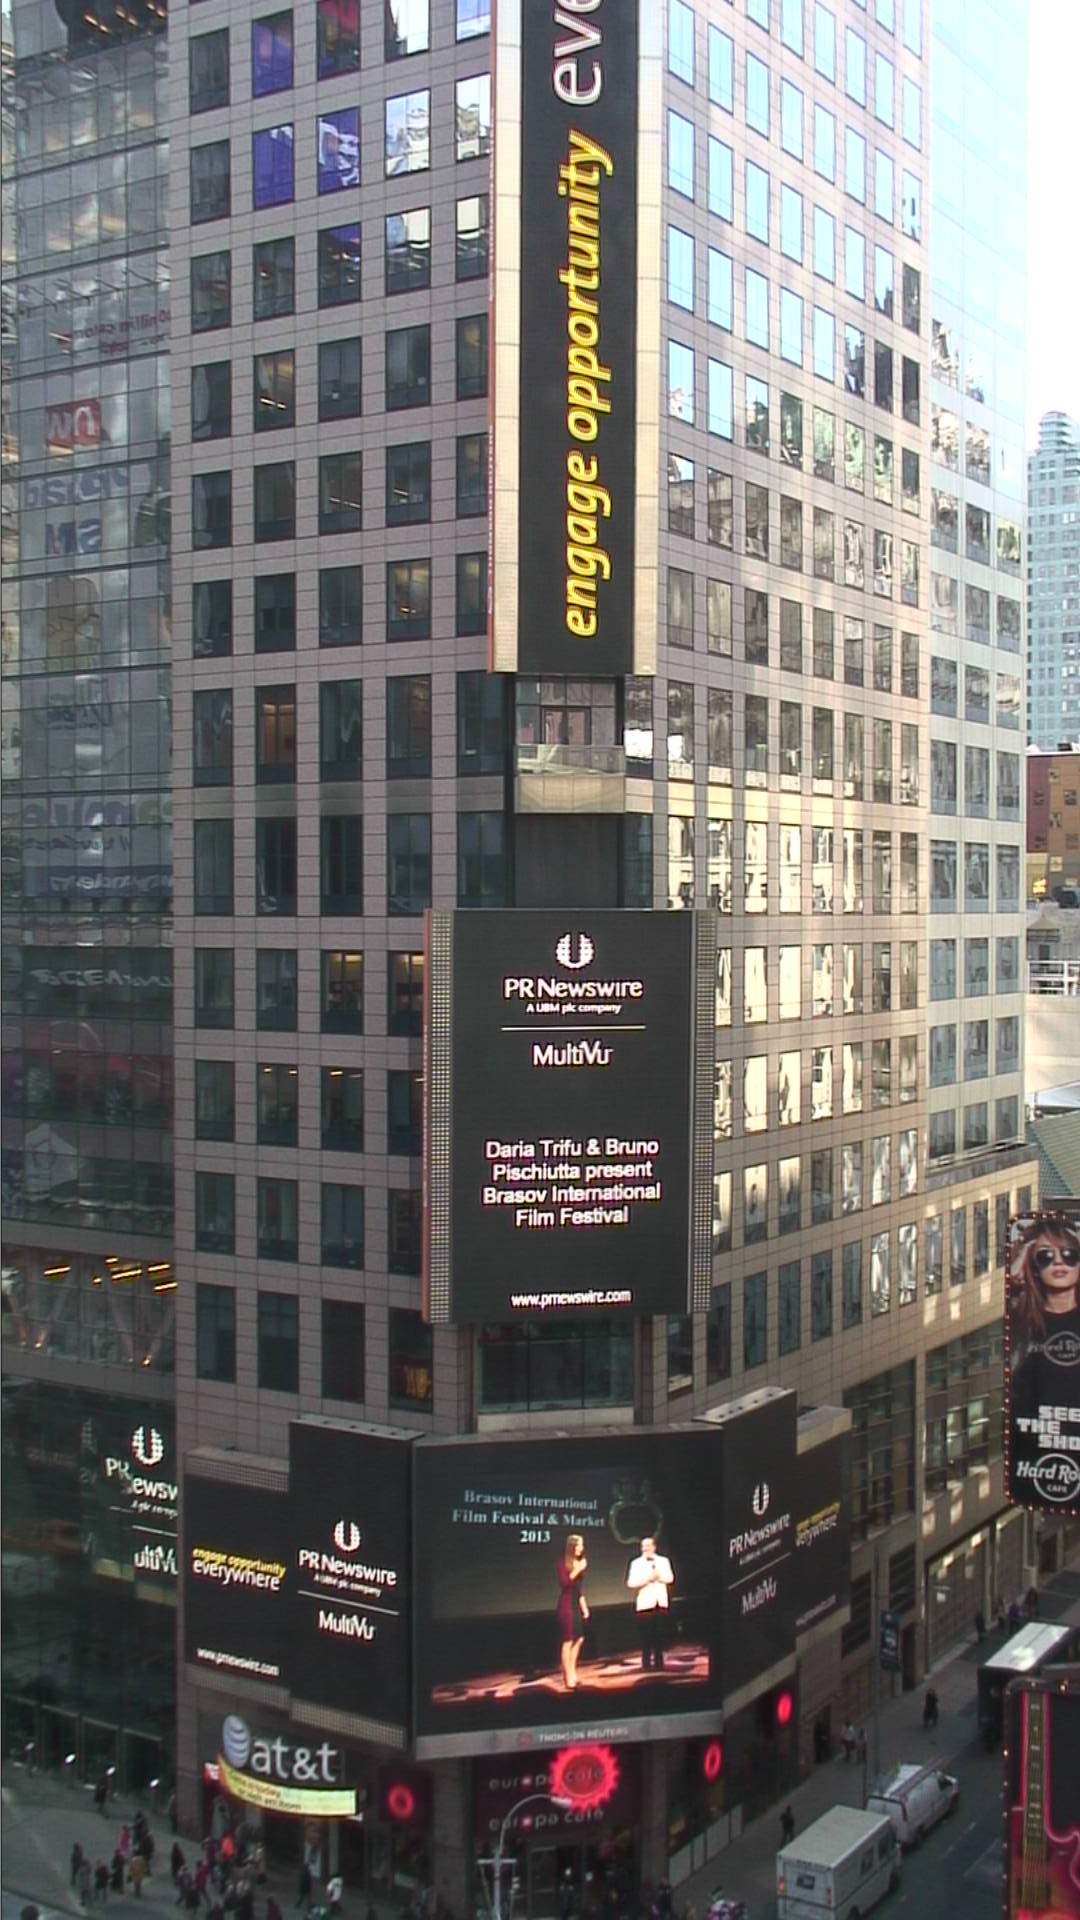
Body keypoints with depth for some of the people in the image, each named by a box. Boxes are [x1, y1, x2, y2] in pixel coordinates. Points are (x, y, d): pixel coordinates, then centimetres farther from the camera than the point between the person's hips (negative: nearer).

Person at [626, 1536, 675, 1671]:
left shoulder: (663, 1561, 11)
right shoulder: (636, 1563, 3)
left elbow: (670, 1578, -1)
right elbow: (631, 1583, -9)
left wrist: (659, 1576, -17)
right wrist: (647, 1578, -17)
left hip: (661, 1602, 2)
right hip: (644, 1603, -2)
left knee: (659, 1634, 3)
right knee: (646, 1635, -2)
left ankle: (659, 1663, 10)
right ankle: (646, 1664, 3)